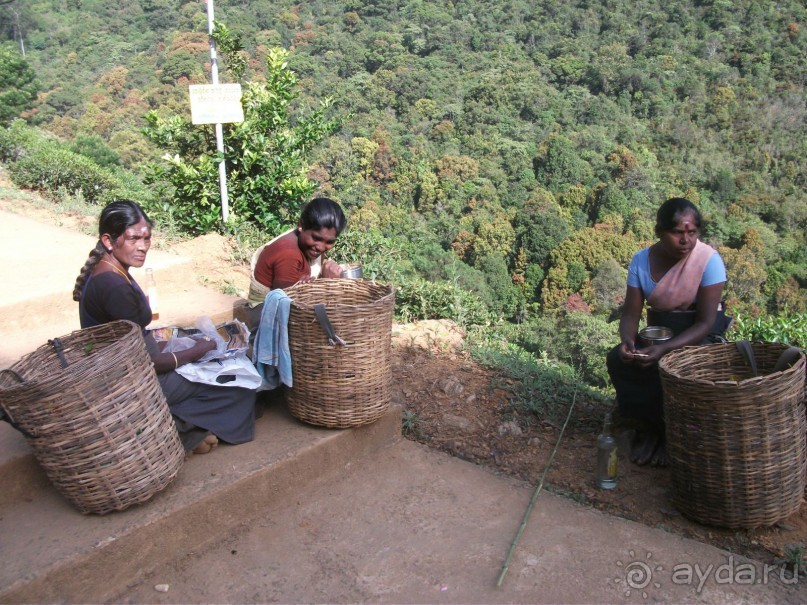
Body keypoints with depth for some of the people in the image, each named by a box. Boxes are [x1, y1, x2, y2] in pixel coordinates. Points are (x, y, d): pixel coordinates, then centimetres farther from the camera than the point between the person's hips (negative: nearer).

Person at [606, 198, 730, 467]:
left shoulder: (708, 260, -19)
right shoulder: (641, 260, -9)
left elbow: (705, 322, -21)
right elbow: (631, 314, -8)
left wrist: (665, 349, -37)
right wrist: (627, 340, -32)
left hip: (699, 335, -3)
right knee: (617, 360, -23)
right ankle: (649, 425, 0)